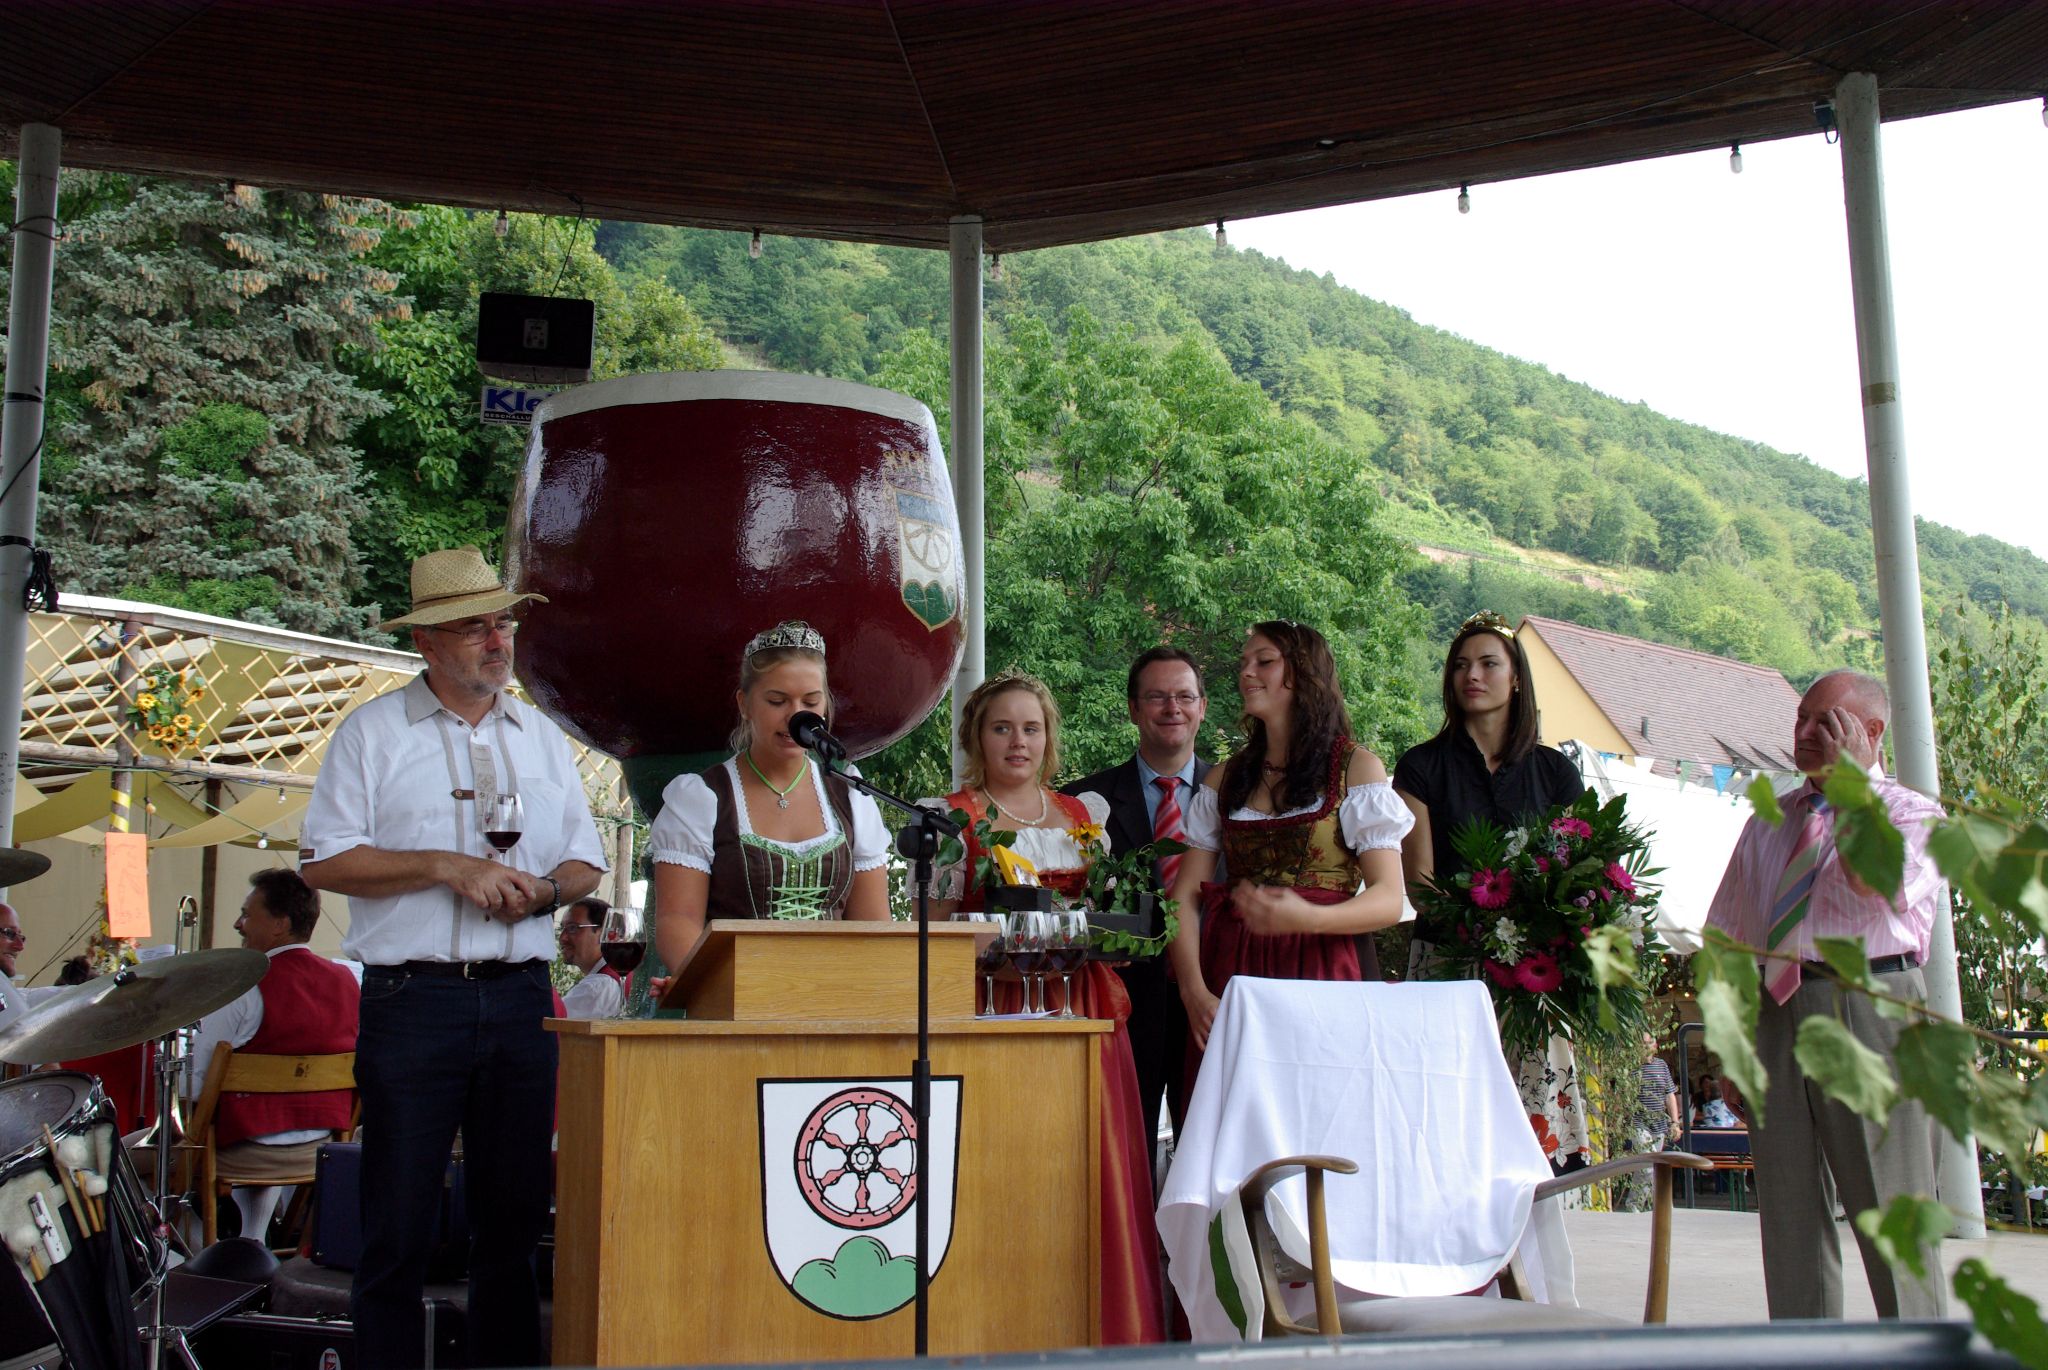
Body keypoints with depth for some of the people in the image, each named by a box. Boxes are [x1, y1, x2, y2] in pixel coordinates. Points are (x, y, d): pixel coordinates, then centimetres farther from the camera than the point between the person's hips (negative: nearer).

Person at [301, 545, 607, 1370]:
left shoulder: (543, 737, 15)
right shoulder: (373, 731, 2)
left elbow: (587, 862, 17)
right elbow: (323, 862, -5)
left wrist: (546, 886, -5)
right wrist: (449, 867, -13)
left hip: (521, 998, 4)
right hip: (412, 999, -4)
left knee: (515, 1215, 10)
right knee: (398, 1226, 0)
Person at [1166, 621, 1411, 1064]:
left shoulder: (1357, 768, 4)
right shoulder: (1225, 780, 14)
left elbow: (1389, 901, -5)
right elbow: (1185, 896, 6)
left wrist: (1306, 917, -24)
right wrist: (1194, 991, -10)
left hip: (1323, 976, -3)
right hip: (1232, 974, 3)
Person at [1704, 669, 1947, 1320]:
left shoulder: (1912, 813, 4)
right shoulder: (1768, 822, 18)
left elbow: (1876, 883, -19)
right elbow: (1724, 936, 17)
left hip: (1867, 1010, -5)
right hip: (1772, 1014, 5)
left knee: (1888, 1201, -2)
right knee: (1788, 1207, 8)